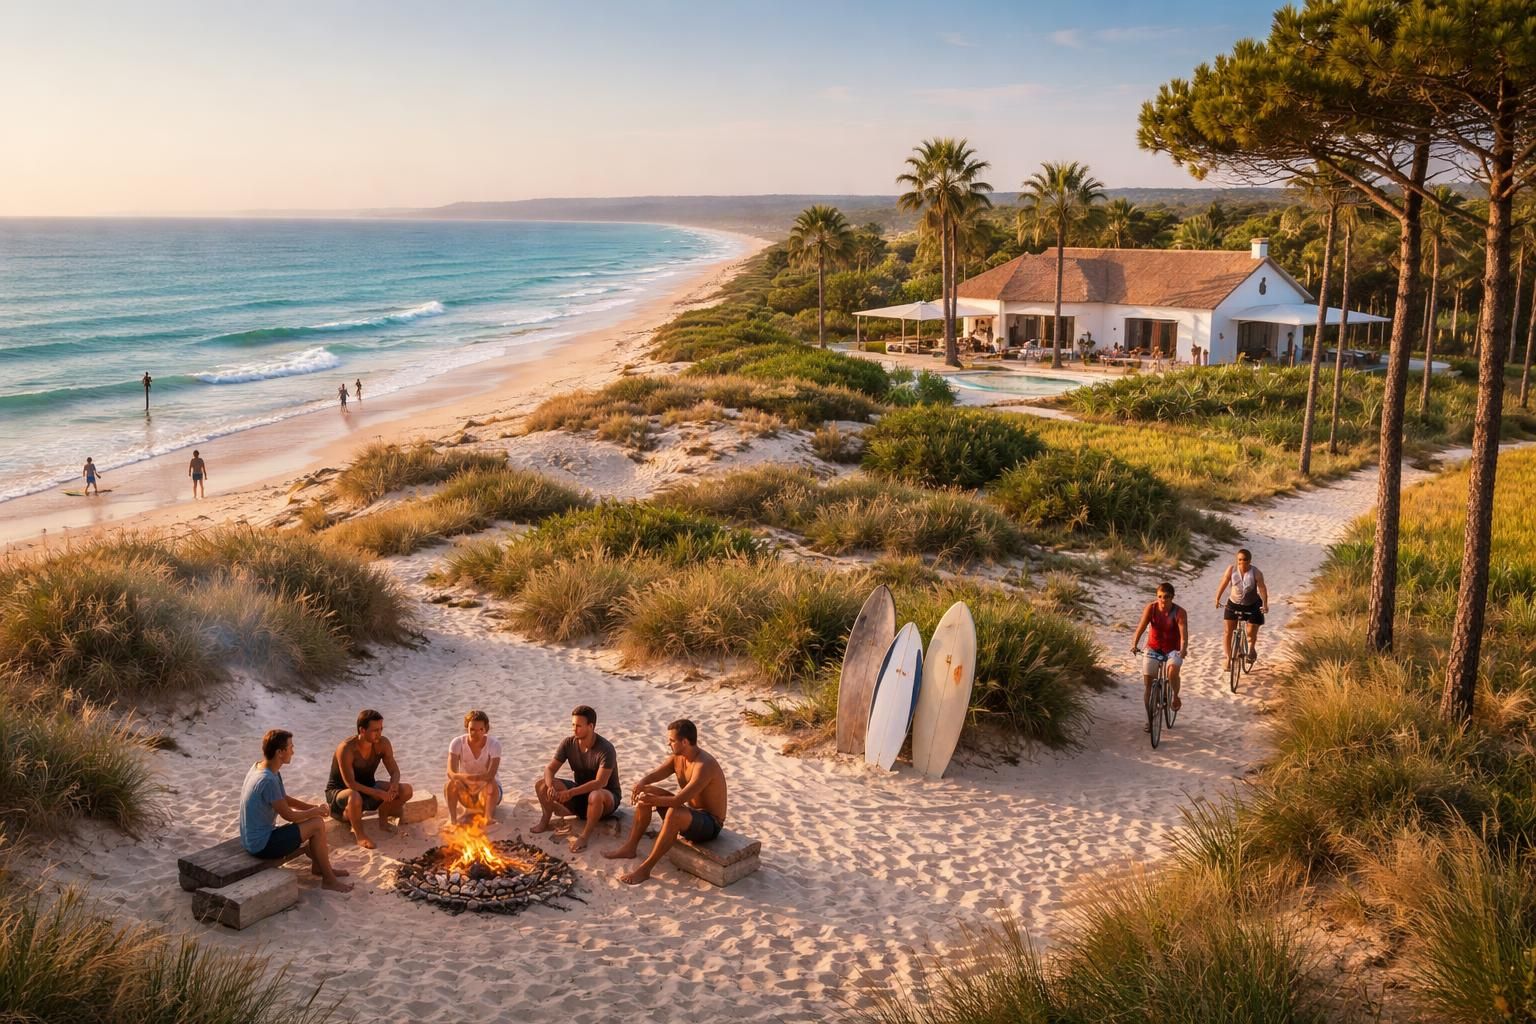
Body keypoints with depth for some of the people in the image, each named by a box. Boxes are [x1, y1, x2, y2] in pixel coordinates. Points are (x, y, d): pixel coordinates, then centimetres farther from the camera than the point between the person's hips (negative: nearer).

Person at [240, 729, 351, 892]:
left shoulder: (259, 768, 4)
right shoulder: (268, 780, -27)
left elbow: (285, 798, 15)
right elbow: (289, 815, -18)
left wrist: (313, 808, 5)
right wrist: (315, 811, -1)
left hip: (252, 840, 10)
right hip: (262, 845, -10)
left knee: (315, 820, 14)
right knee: (317, 824, -10)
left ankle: (318, 866, 26)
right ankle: (328, 879, 1)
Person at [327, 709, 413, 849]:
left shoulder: (383, 743, -11)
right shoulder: (346, 749, -28)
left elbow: (394, 771, -6)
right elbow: (350, 784, -31)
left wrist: (394, 785, -30)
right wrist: (378, 793, -39)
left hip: (368, 789, 5)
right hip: (339, 791, -5)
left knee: (406, 790, -15)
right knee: (355, 797, -43)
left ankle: (383, 816, 8)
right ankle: (359, 833, -18)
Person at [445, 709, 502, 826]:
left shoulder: (494, 744, -19)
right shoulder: (458, 743, -15)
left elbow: (490, 775, -31)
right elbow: (451, 773, -26)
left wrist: (467, 777, -47)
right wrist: (464, 778, -49)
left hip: (486, 792, -1)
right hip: (466, 790, 1)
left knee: (492, 784, -35)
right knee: (451, 784, -30)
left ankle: (487, 820, -36)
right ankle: (453, 821, -31)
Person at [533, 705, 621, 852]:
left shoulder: (606, 749, -26)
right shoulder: (568, 743, -9)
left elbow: (600, 782, -34)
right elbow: (550, 768, -9)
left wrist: (571, 793, -40)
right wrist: (550, 787, -32)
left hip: (607, 797, -5)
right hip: (580, 793, 5)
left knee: (595, 796, -43)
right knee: (541, 785, -13)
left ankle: (585, 835, -24)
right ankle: (545, 822, 4)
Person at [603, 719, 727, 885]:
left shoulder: (704, 766, -29)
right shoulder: (677, 757, -1)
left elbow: (678, 800, -35)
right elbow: (654, 775, 2)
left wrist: (652, 800, -23)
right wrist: (641, 783, -21)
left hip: (710, 823, -9)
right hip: (690, 812, 9)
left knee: (674, 813, -39)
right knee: (647, 792, 5)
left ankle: (645, 869, -30)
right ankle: (630, 848, 8)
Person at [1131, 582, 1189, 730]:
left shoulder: (1179, 612, -15)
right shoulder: (1151, 609, -11)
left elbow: (1183, 633, -27)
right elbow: (1141, 627, -21)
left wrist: (1183, 649, -45)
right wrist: (1134, 645, -37)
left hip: (1173, 650, -2)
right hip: (1153, 648, 2)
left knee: (1173, 671, -32)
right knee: (1147, 683, -2)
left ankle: (1176, 697, -2)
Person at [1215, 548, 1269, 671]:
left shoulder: (1256, 573, -19)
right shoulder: (1231, 569, -15)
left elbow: (1262, 588, -22)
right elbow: (1223, 584, -6)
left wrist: (1265, 604, -32)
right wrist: (1217, 599, -5)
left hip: (1252, 605, -1)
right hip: (1233, 604, 1)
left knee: (1251, 632, 1)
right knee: (1228, 631, -6)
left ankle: (1252, 648, 36)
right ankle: (1228, 659, 4)